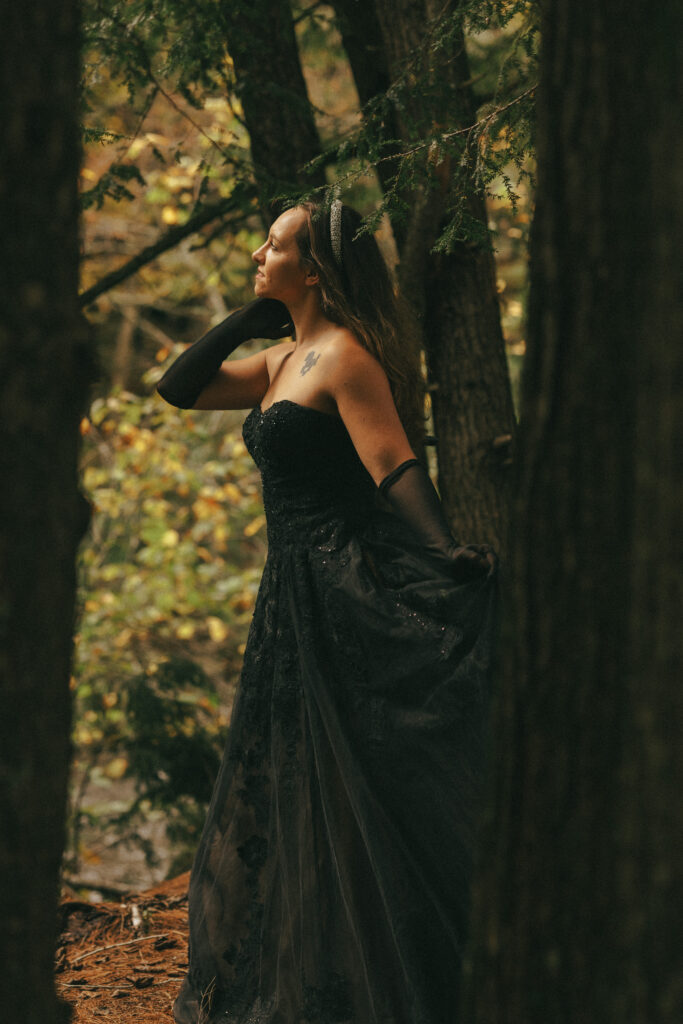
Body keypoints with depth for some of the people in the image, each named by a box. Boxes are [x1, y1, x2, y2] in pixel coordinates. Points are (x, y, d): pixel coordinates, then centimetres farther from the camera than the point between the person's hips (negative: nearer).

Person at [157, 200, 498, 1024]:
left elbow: (396, 470, -22)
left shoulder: (346, 356, -13)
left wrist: (447, 556, -36)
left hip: (345, 598, -10)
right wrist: (250, 316, 10)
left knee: (343, 802, -5)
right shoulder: (284, 360, 14)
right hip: (297, 596, 10)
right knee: (279, 795, 15)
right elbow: (179, 389, 19)